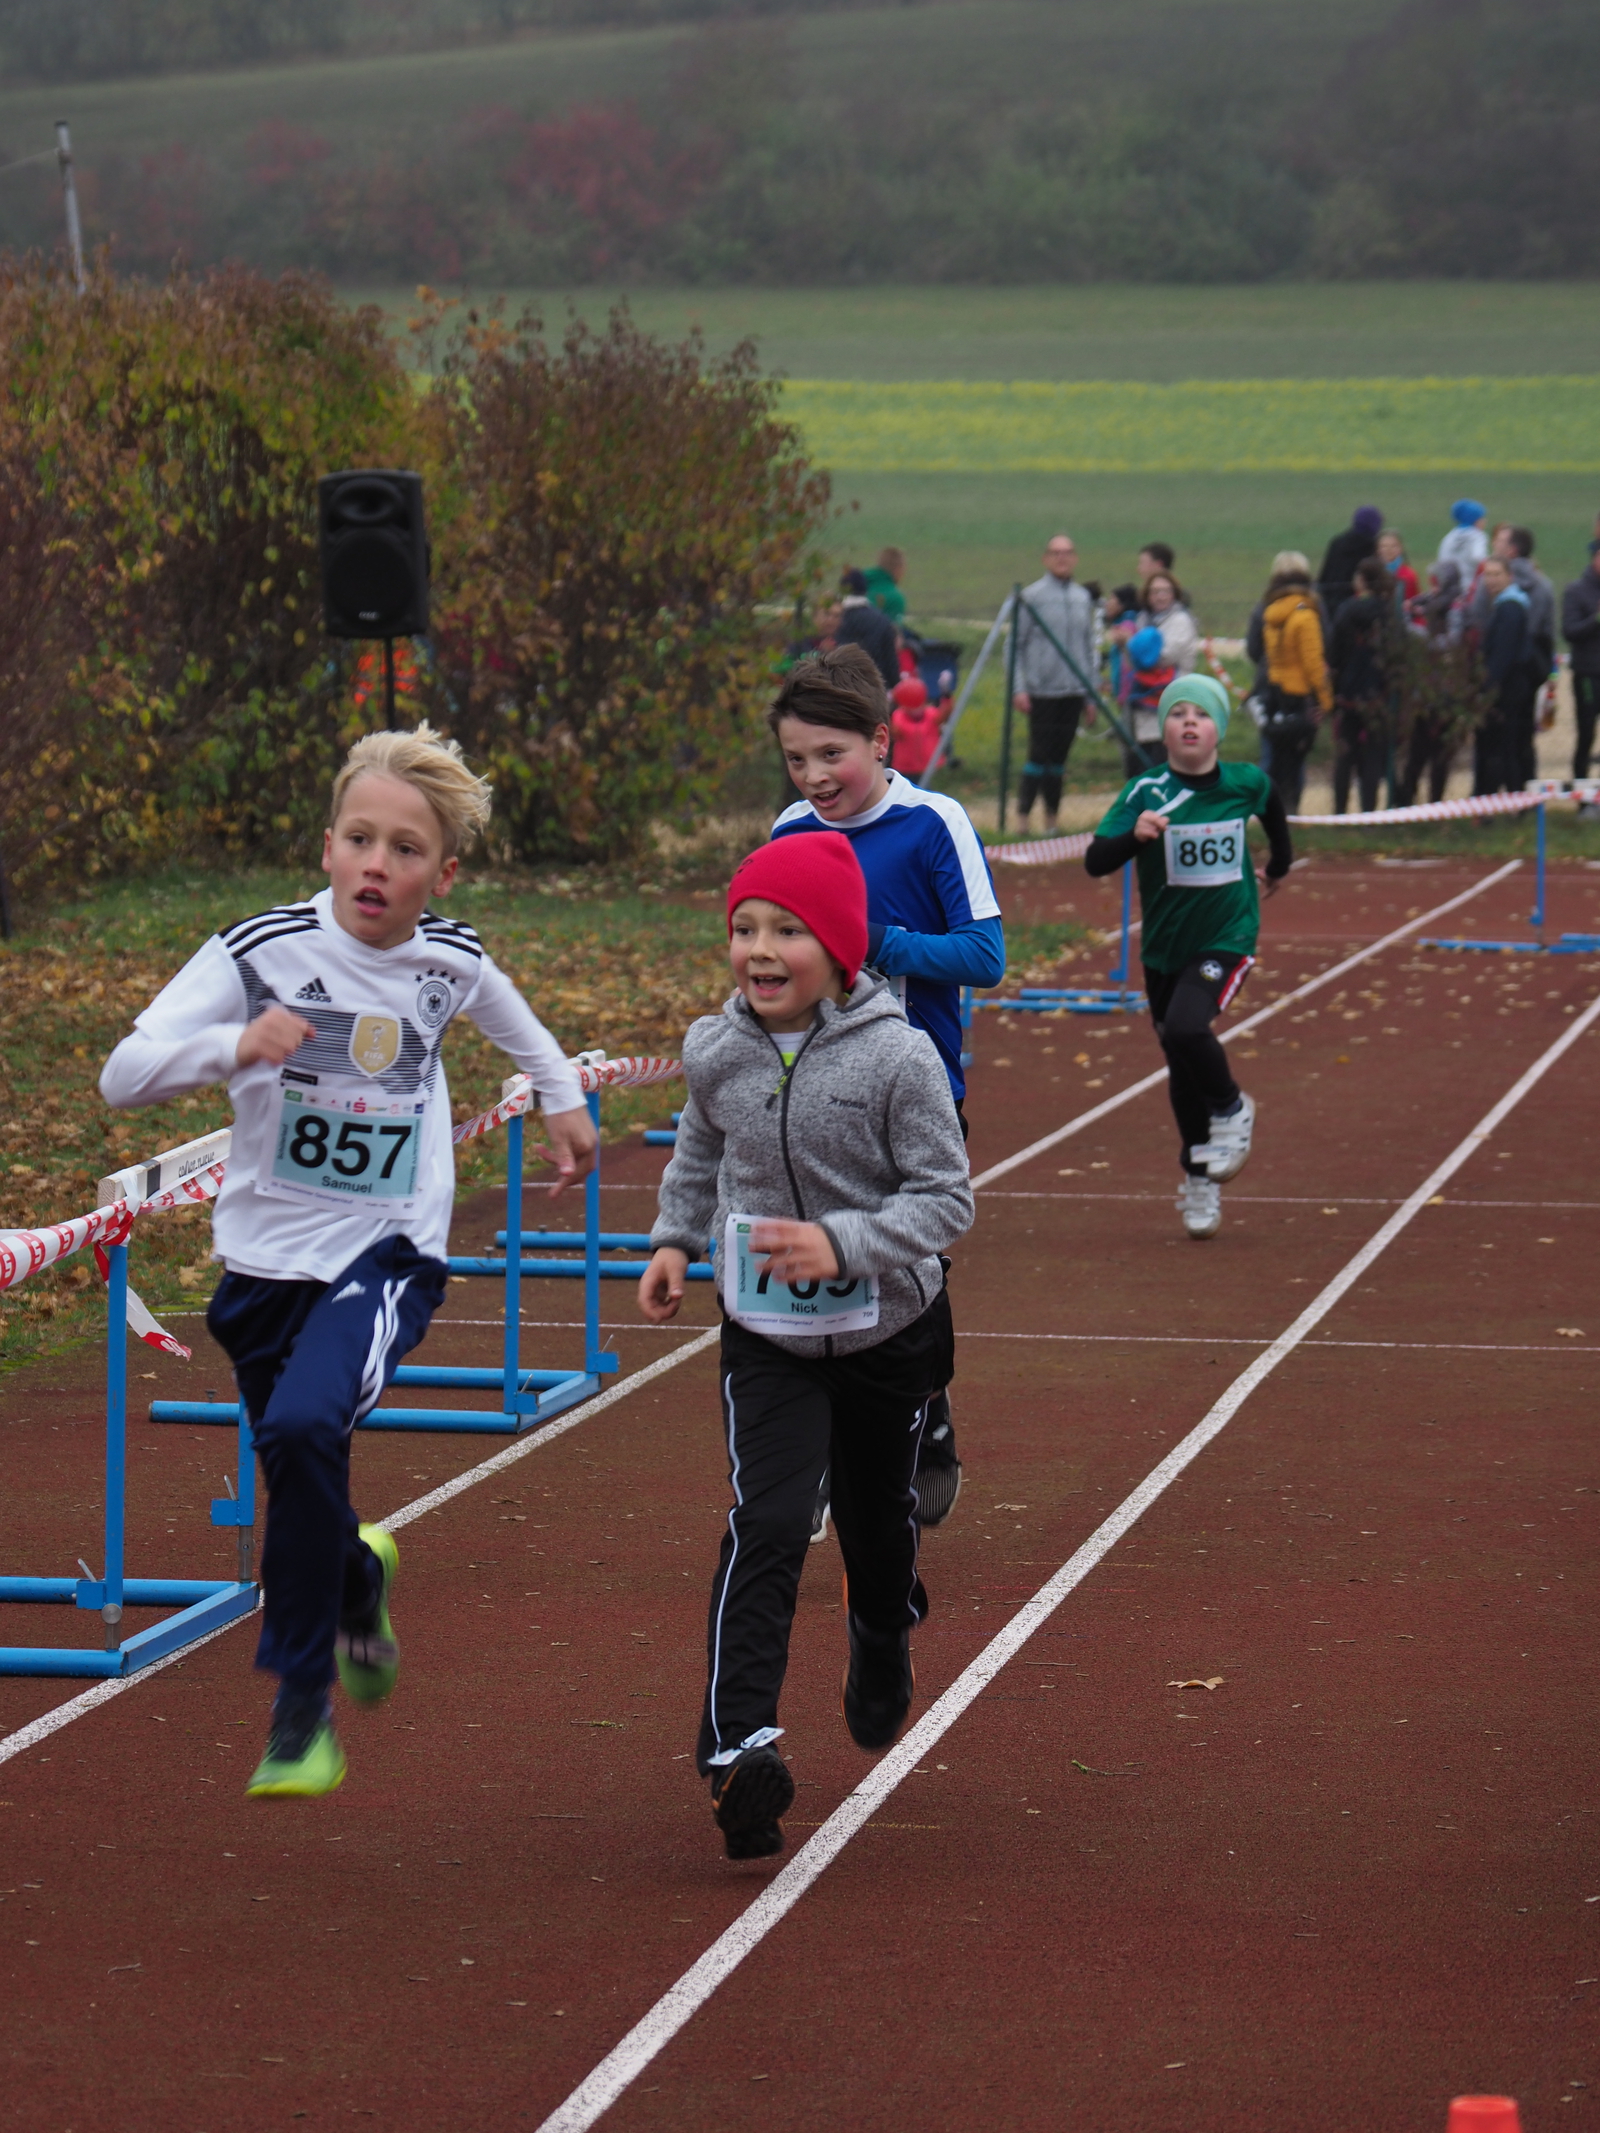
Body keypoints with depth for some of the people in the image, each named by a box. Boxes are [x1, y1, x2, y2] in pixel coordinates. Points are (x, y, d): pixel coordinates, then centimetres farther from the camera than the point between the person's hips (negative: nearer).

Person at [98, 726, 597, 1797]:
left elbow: (509, 1014, 24)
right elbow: (123, 1074, -17)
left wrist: (563, 1096, 39)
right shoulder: (261, 950, -12)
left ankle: (304, 1707, -17)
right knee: (304, 1496, 14)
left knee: (303, 1428, -29)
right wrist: (232, 1044, -34)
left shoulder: (451, 961, -3)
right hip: (266, 1257, 1)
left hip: (389, 1253, -1)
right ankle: (359, 1582, 54)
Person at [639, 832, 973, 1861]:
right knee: (767, 1524, -16)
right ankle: (740, 1746, -21)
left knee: (879, 1522, 18)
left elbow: (946, 1200, -16)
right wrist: (676, 1239, 1)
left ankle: (884, 1642, 53)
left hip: (888, 1330, -1)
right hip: (767, 1335, 1)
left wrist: (843, 1246, -29)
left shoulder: (899, 1058, -20)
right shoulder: (718, 1052, -7)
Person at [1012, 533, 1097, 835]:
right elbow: (1016, 645, -3)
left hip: (1073, 693, 4)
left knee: (1059, 759, 6)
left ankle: (1051, 822, 11)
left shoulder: (1083, 599, 11)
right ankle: (1023, 819, -2)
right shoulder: (1031, 597, -2)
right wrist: (1019, 688, -11)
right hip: (1042, 692, -4)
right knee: (1039, 756, -7)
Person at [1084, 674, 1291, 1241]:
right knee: (1183, 1074, 13)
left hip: (1227, 939, -2)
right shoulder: (1145, 792, -12)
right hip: (1164, 947, 2)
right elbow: (1095, 861, -21)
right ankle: (1200, 1179, 34)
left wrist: (1280, 864, 32)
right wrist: (1134, 836, -39)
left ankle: (1231, 1109, 1)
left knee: (1186, 1028, -28)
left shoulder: (1247, 783, -6)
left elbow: (1272, 809, 21)